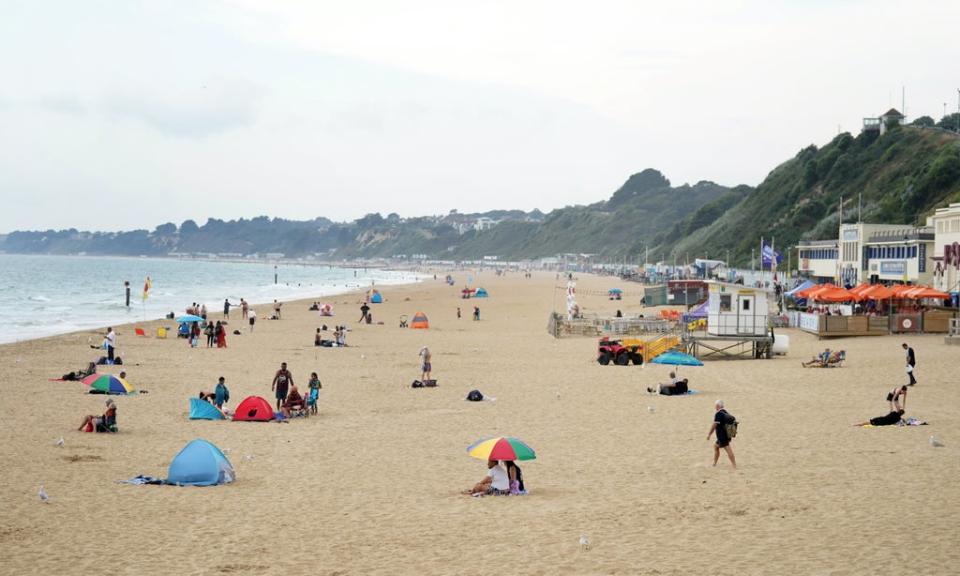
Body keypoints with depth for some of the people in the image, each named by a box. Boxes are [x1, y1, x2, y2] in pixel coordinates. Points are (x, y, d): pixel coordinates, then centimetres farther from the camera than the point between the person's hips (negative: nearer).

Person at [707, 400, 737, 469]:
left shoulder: (718, 414, -15)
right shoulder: (726, 413, 10)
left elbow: (714, 425, -16)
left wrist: (709, 434, -7)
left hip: (722, 436, -9)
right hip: (727, 434, 9)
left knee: (728, 449, -12)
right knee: (716, 446, 22)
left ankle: (734, 466, -16)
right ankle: (714, 463, 28)